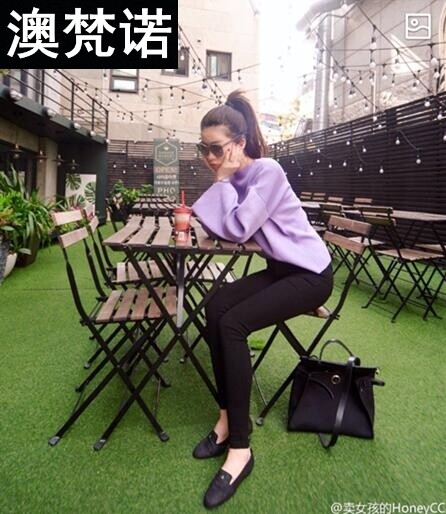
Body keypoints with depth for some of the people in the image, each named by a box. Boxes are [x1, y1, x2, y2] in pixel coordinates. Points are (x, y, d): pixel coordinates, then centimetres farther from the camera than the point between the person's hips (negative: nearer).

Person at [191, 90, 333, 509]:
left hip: (310, 273, -8)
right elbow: (219, 227, 2)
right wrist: (222, 180, -8)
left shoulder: (267, 172, -19)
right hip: (281, 269, 8)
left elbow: (236, 230, -25)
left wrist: (224, 180, -17)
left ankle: (240, 449, -14)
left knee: (231, 324, -23)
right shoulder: (234, 176, 6)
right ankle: (228, 416, -1)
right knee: (216, 307, -12)